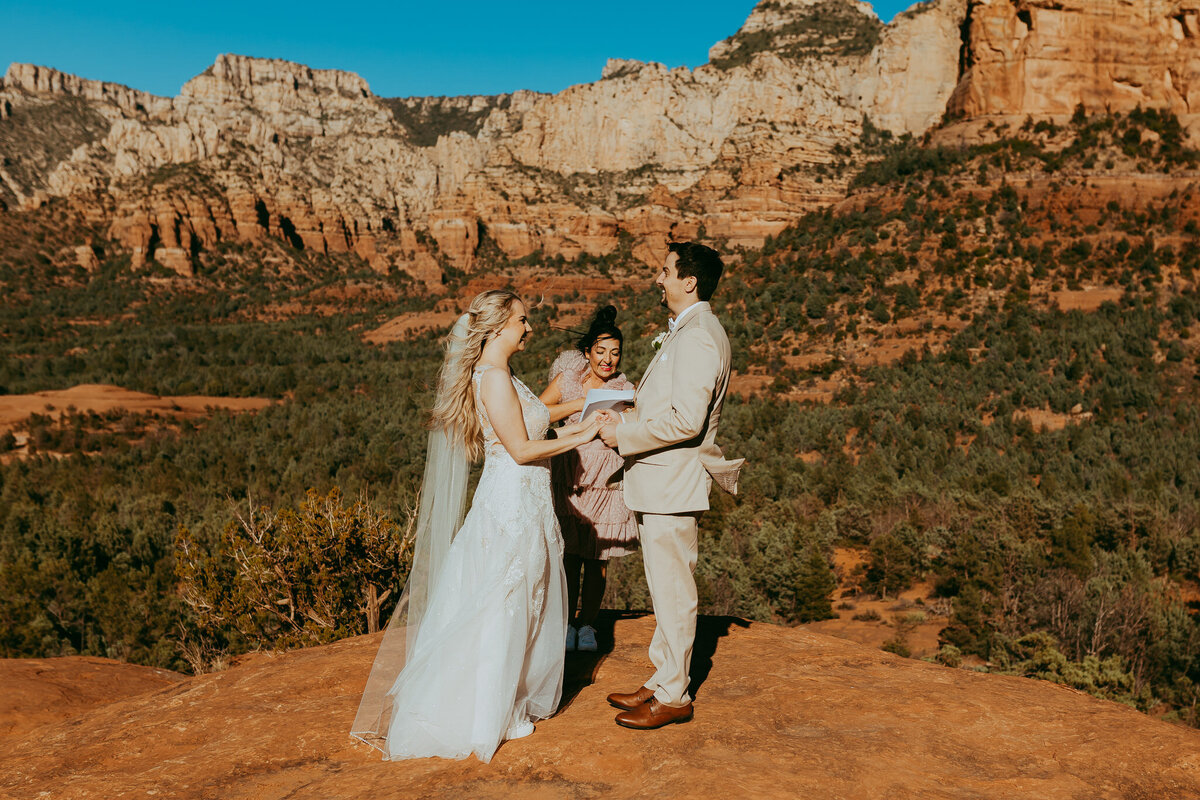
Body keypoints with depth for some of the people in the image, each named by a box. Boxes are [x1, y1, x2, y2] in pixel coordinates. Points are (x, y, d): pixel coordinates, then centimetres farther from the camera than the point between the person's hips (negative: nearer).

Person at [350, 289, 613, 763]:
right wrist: (580, 438, -12)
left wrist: (568, 431, 15)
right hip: (513, 506, -10)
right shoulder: (493, 378, -18)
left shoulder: (498, 377, 13)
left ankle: (509, 699, 31)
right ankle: (490, 717, 14)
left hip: (521, 506, 10)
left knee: (522, 609, 18)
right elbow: (521, 450, -20)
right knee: (503, 610, 1)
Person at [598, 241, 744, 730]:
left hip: (673, 486, -11)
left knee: (672, 593, 0)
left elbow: (686, 420, -25)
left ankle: (673, 697, 12)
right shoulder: (690, 331, 16)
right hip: (661, 484, 11)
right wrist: (631, 414, 13)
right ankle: (662, 682, 29)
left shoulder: (697, 337, -18)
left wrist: (623, 435, -16)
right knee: (665, 592, 17)